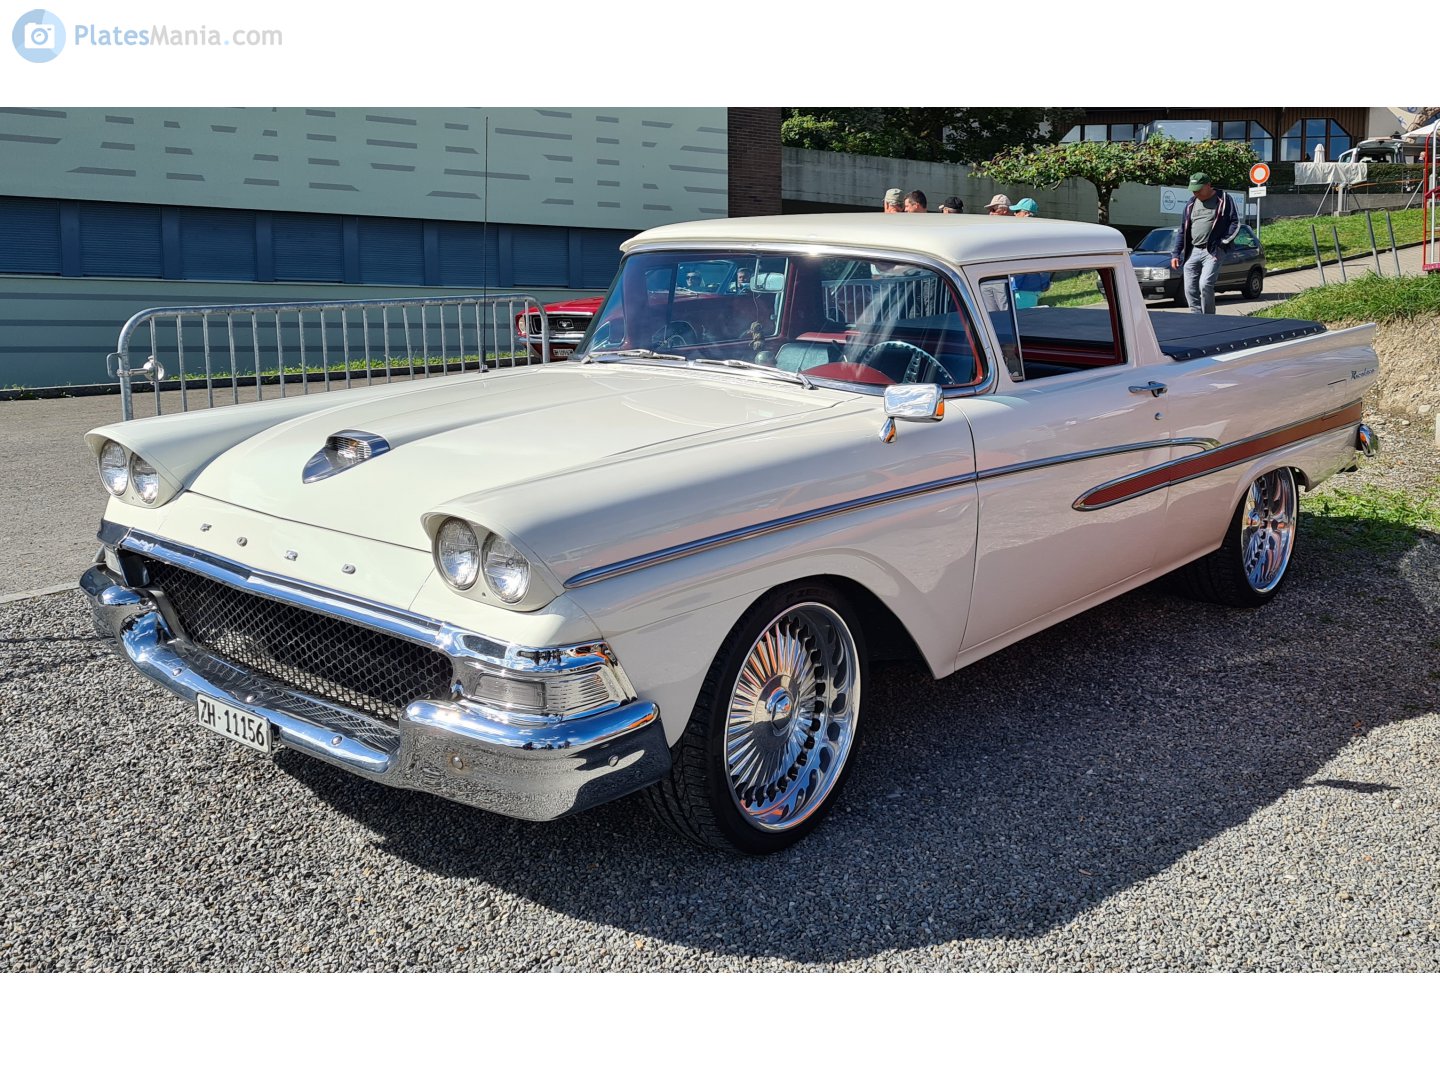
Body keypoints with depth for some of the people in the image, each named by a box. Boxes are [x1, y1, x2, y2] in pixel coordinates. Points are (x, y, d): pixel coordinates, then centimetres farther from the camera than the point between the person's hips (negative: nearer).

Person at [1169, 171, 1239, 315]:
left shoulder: (1223, 200, 1)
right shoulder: (1191, 203, 16)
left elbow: (1235, 222, -1)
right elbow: (1182, 230, 18)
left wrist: (1223, 242, -11)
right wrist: (1176, 254, 12)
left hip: (1213, 251, -6)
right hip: (1192, 252, 6)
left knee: (1205, 284, -20)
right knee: (1190, 290, 0)